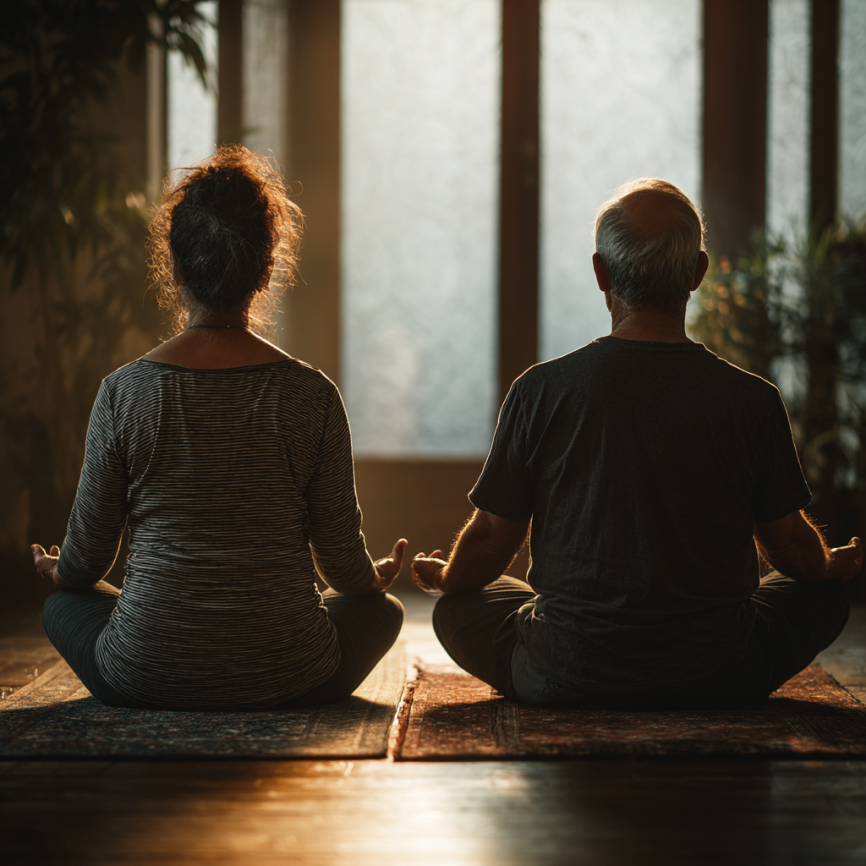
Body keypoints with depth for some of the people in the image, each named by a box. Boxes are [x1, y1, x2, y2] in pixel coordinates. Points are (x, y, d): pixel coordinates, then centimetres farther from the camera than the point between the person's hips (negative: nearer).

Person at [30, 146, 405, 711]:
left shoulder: (123, 392, -9)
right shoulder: (311, 394, -9)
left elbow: (83, 564, 0)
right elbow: (344, 563, -1)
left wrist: (58, 571, 25)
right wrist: (377, 579, 24)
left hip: (147, 680, 0)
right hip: (286, 683, 0)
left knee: (63, 604, 32)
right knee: (381, 608, 30)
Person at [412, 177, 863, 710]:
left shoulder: (542, 389, -11)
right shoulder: (753, 400, -9)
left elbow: (491, 542, -1)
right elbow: (792, 549, 4)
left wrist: (443, 578, 23)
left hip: (566, 683, 0)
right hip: (719, 683, 0)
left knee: (457, 606, 28)